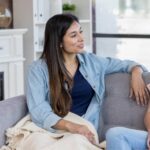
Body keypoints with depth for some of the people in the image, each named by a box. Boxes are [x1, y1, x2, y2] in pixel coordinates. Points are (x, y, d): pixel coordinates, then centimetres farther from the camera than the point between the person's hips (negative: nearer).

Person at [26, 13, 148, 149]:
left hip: (83, 131, 3)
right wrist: (70, 126, -28)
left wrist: (136, 72, 1)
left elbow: (126, 64, 26)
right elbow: (38, 110, -12)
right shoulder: (39, 69, 0)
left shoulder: (91, 62, 13)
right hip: (51, 131, -3)